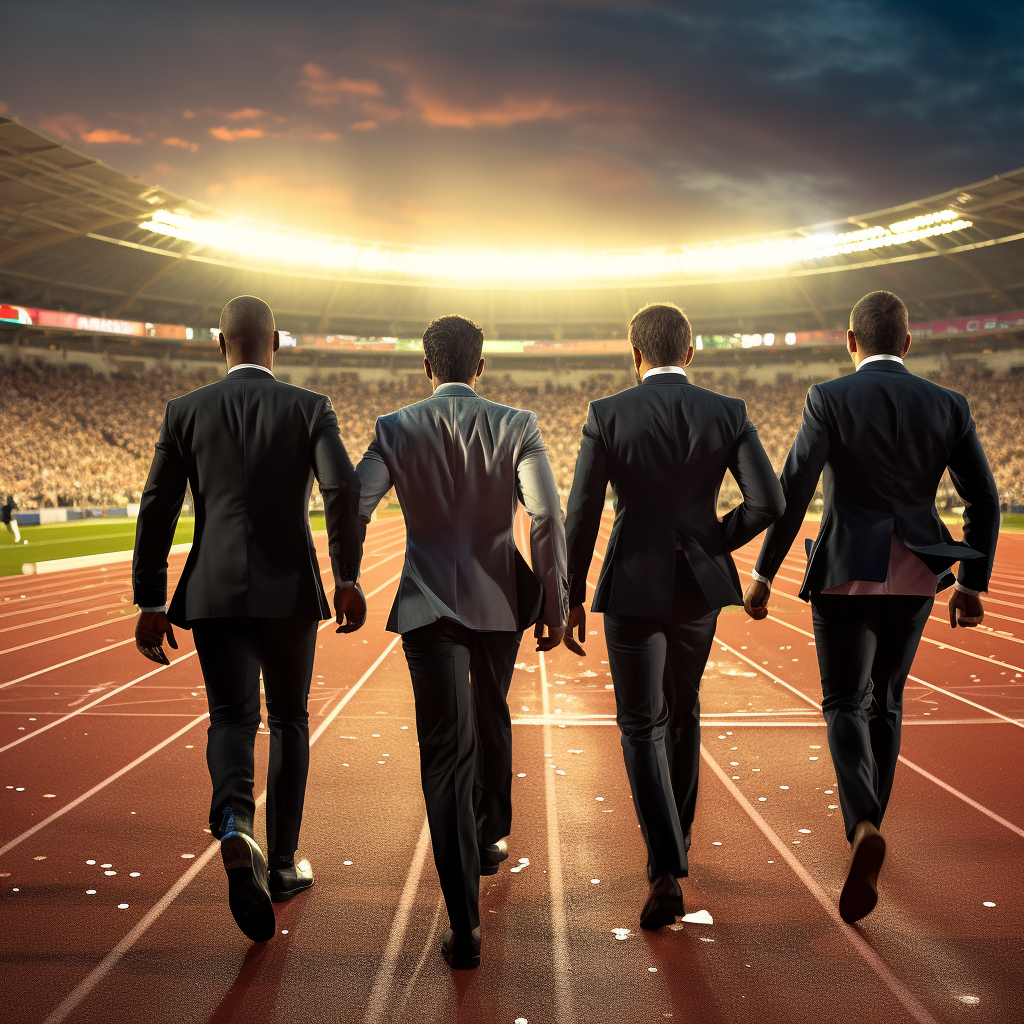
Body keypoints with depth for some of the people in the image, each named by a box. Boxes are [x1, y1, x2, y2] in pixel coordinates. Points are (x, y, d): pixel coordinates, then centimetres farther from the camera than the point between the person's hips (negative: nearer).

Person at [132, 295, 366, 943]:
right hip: (289, 590, 0)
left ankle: (235, 824, -27)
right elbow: (342, 486, -16)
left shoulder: (186, 412, 4)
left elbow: (157, 508, 1)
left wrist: (151, 603, 5)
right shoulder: (310, 408, -1)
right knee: (289, 721, 14)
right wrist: (347, 577, -12)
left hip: (214, 592, 1)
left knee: (233, 718, 4)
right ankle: (282, 863, 21)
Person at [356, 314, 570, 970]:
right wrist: (555, 604, -6)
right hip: (500, 601, 2)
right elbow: (547, 516, -13)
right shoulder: (517, 426, -4)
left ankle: (465, 926, -7)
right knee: (491, 719, 27)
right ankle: (489, 838, 47)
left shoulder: (396, 430, -3)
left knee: (446, 751, -3)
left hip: (428, 606, -1)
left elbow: (353, 510, -8)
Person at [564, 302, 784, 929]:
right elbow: (768, 503, -10)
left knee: (642, 727, 7)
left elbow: (582, 514, -11)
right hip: (700, 585, 3)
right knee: (682, 710, 23)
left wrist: (573, 596, -1)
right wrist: (715, 543, 6)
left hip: (633, 588, -3)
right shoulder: (729, 414, -3)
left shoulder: (608, 415, -9)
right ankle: (676, 840, 36)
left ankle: (668, 872, -5)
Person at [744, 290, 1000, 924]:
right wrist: (974, 585, 11)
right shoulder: (949, 407, 2)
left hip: (845, 572, -3)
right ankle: (867, 820, 32)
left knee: (845, 705, 4)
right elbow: (984, 500, 2)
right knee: (885, 698, 21)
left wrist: (763, 575, -8)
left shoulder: (829, 400, -8)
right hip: (914, 577, 4)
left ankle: (865, 829, -19)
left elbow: (793, 491, -14)